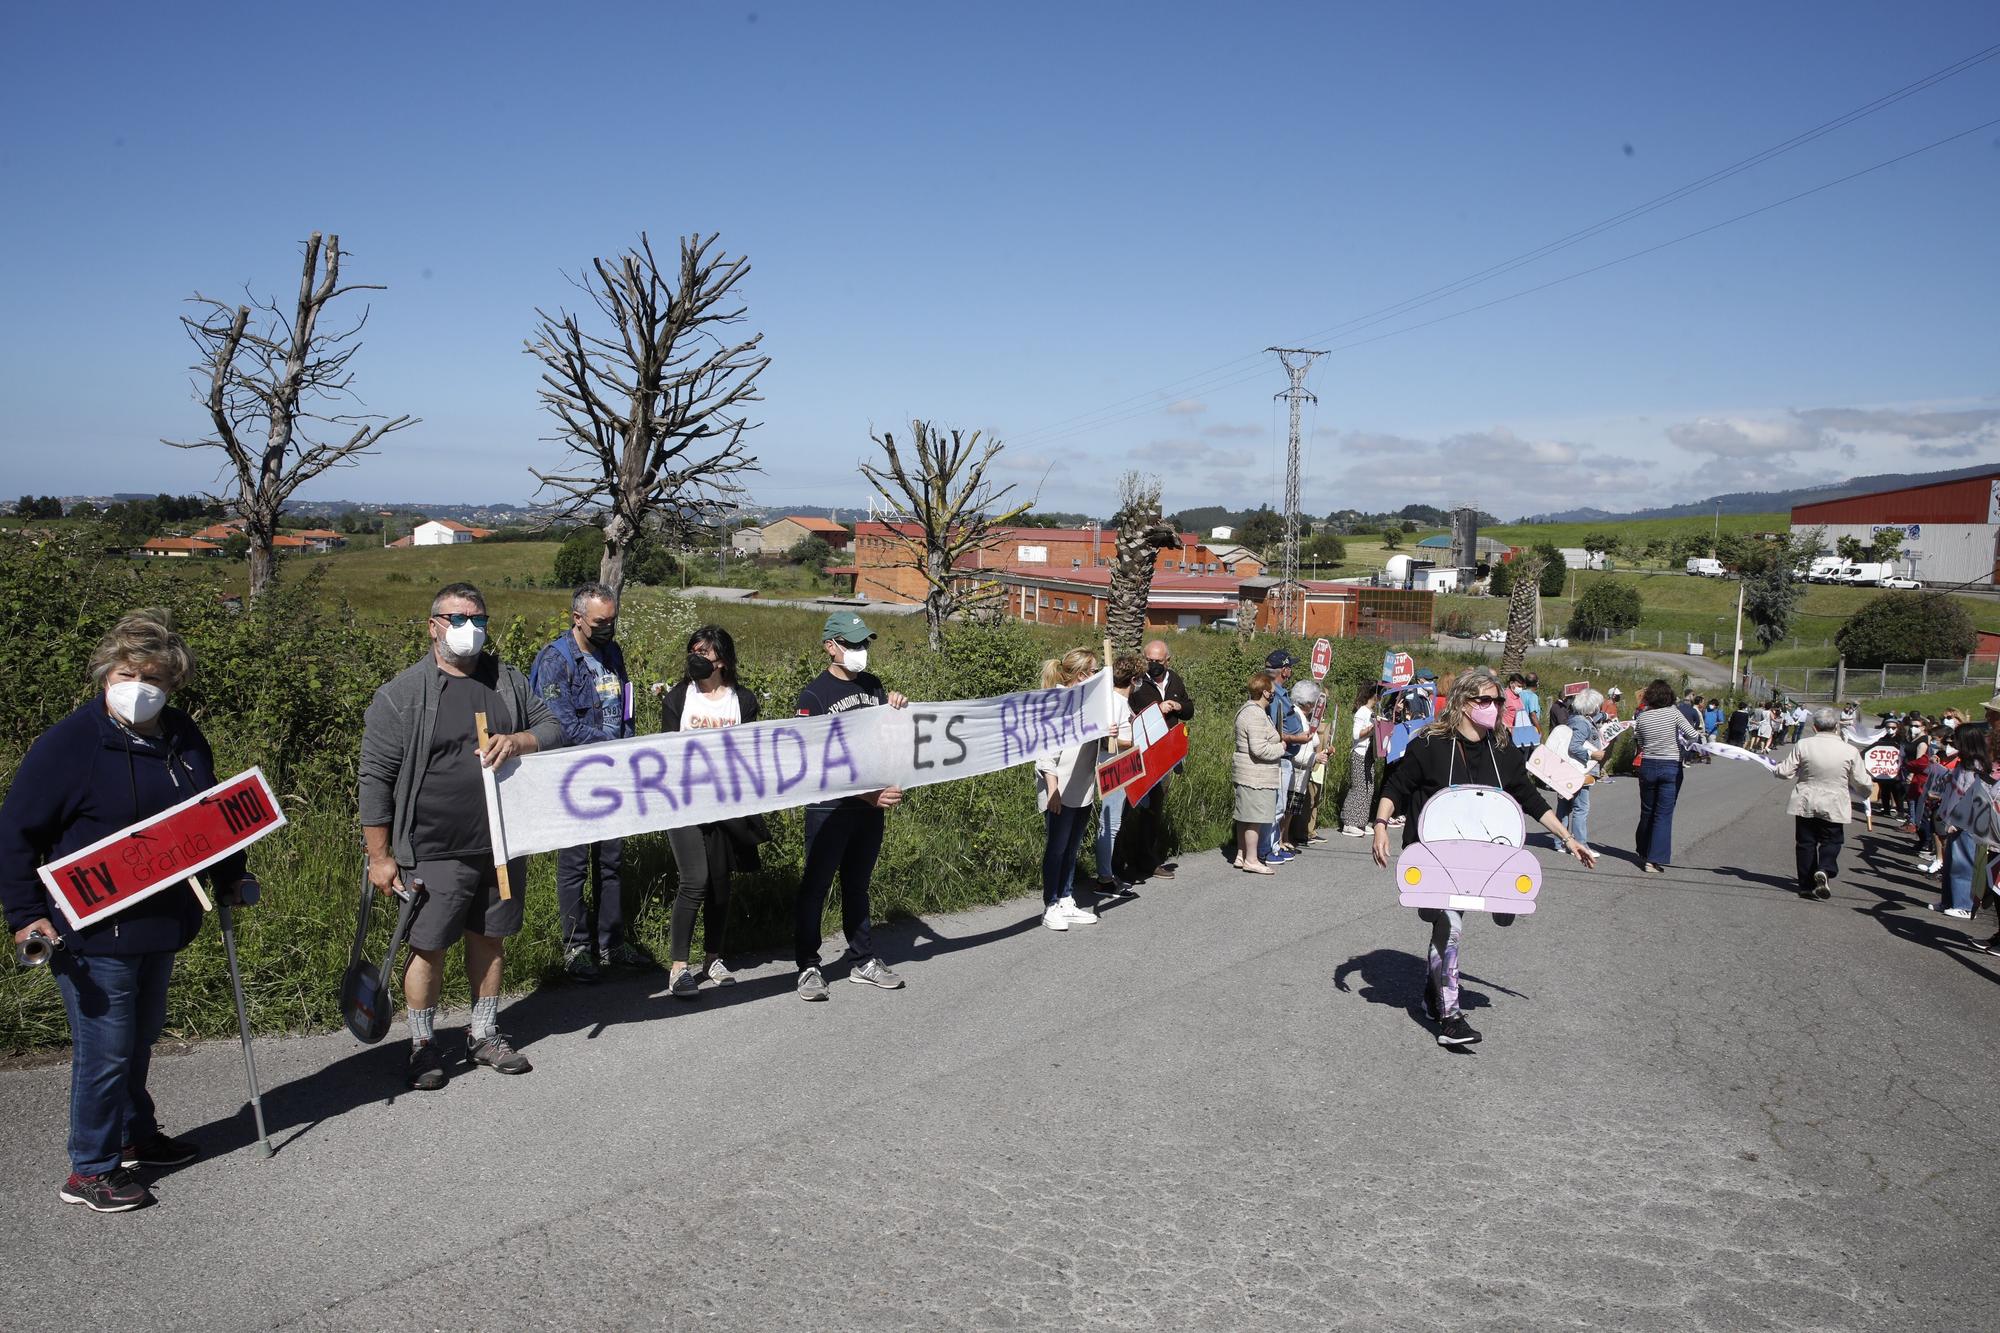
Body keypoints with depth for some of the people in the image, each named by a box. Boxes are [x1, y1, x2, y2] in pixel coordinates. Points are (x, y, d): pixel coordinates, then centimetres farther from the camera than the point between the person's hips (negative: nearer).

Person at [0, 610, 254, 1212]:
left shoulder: (184, 738, 4)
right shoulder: (67, 744, -14)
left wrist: (228, 877, 19)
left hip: (162, 924, 6)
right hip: (92, 933, -6)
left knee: (142, 1038, 20)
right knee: (106, 1048, 0)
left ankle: (135, 1135, 38)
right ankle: (91, 1170, 16)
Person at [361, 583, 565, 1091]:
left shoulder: (509, 682, 8)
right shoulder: (402, 694, -7)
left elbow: (553, 728, 10)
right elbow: (375, 778, -6)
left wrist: (517, 741, -14)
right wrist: (380, 856, -8)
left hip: (502, 847, 4)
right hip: (435, 853, -4)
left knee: (489, 939, 15)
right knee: (428, 948, 3)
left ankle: (484, 1034, 32)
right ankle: (423, 1044, 22)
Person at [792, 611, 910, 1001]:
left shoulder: (872, 686, 10)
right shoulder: (815, 694, -9)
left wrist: (898, 707, 1)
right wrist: (866, 793, -21)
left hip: (872, 806, 6)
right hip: (830, 807, -6)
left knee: (857, 885, 16)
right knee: (815, 887, 0)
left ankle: (864, 962, 25)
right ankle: (808, 967, 8)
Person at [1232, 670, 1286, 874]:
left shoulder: (1249, 710, 14)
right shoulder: (1256, 715, -21)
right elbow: (1259, 749, -26)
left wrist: (1278, 742, 16)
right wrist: (1281, 747, -11)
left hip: (1247, 773, 11)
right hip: (1256, 775, -11)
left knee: (1245, 817, 16)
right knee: (1255, 817, -4)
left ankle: (1241, 855, 23)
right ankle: (1251, 860, 2)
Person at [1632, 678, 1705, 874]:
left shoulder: (1641, 717, -2)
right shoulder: (1673, 713, -9)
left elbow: (1640, 744, 2)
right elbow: (1693, 735, -11)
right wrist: (1700, 737, 10)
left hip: (1647, 767, 3)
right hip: (1671, 768, -3)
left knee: (1647, 812, 18)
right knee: (1663, 814, -2)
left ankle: (1644, 851, 34)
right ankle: (1654, 861, -7)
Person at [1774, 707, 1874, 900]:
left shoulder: (1803, 745, -10)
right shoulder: (1850, 751, -9)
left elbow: (1784, 772, -6)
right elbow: (1863, 784, -2)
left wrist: (1778, 765, 16)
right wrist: (1866, 789, 21)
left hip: (1805, 804, 1)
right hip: (1834, 807, -1)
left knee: (1806, 843, 11)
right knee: (1831, 842, 14)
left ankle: (1807, 885, 15)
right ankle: (1824, 870, -14)